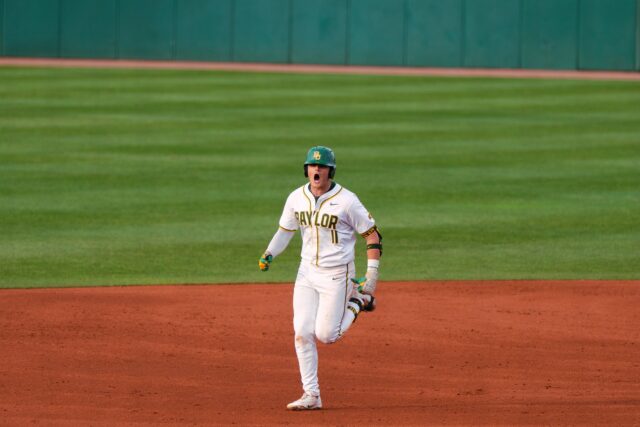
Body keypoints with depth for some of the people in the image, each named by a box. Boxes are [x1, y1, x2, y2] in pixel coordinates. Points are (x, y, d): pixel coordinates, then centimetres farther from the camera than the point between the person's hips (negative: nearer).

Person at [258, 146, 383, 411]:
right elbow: (284, 231, 12)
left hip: (337, 274, -5)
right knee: (302, 333, -4)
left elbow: (372, 234, -9)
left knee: (326, 335, -7)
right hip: (307, 272, 5)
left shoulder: (346, 201, -15)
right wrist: (269, 254, -5)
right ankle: (311, 395, 3)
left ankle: (357, 302, 21)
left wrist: (372, 274, -14)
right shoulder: (297, 198, 0)